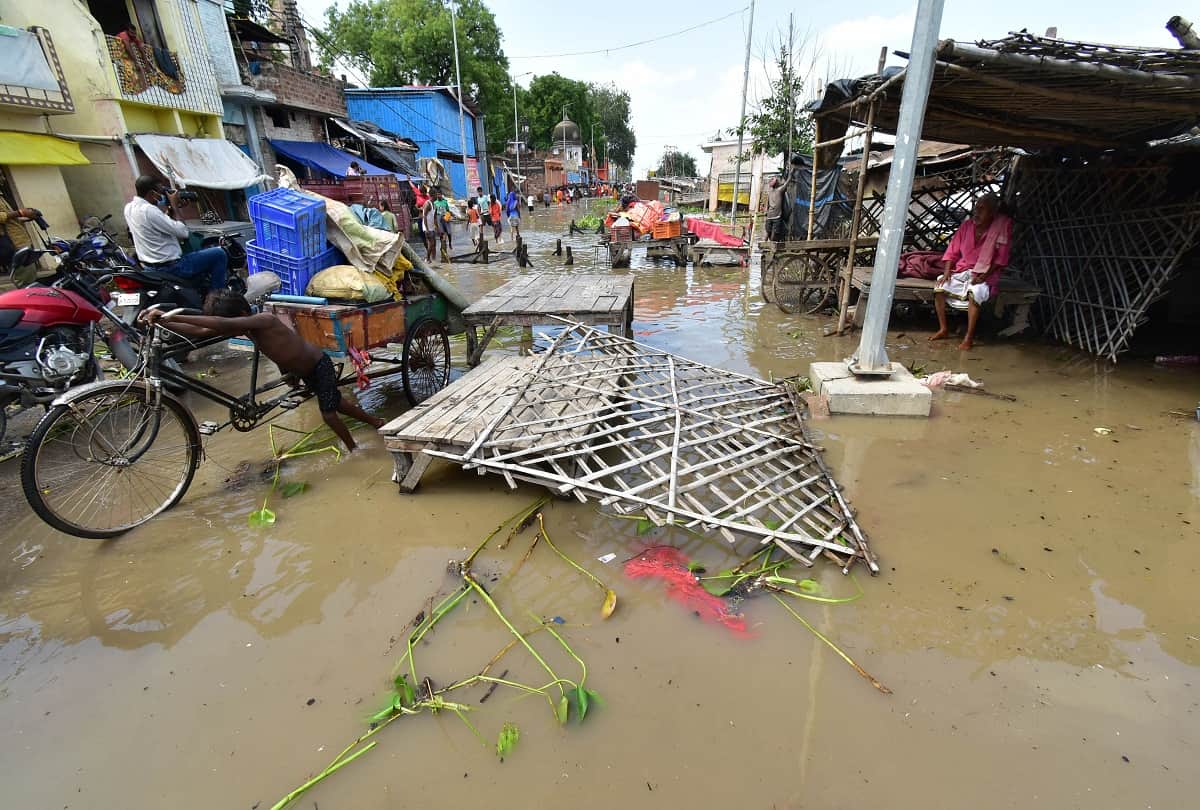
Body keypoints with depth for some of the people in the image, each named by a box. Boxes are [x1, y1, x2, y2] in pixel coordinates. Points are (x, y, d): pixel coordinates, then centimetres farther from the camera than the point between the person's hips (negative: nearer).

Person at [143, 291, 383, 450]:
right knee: (336, 404, 21)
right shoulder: (243, 327, -8)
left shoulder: (264, 320, -31)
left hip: (320, 366, -9)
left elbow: (223, 324, -45)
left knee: (329, 415, -7)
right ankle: (374, 421, 40)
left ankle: (353, 450, 15)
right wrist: (163, 323, -20)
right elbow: (201, 332, -10)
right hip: (302, 370, 9)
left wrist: (171, 316, -45)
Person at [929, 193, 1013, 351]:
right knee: (939, 286, -22)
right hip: (961, 271, 4)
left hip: (984, 275, -4)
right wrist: (947, 271, -11)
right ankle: (943, 329, -12)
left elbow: (1001, 259, -10)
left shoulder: (1002, 228, -9)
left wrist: (984, 276, -21)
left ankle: (969, 337, -28)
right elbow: (952, 251, 4)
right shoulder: (966, 226, 1)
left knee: (975, 292, -35)